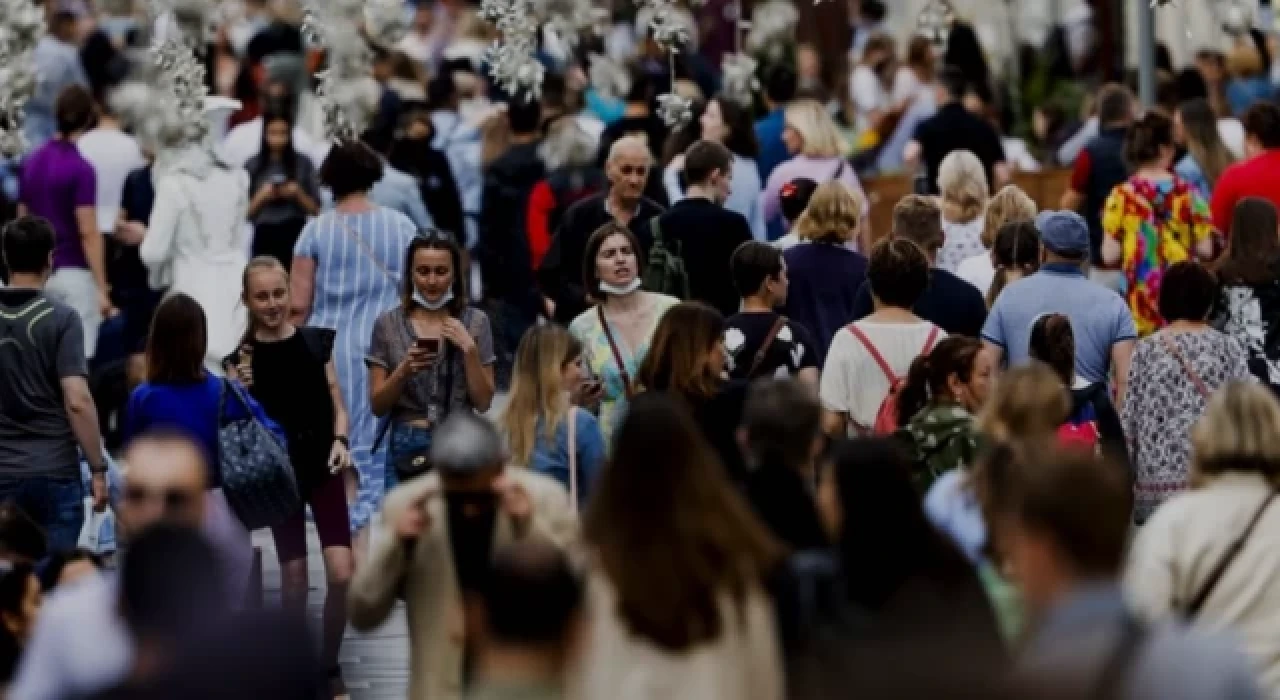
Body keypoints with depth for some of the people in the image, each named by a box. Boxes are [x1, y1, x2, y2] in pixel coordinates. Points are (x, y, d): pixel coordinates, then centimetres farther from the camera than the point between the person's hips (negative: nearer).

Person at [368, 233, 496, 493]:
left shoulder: (476, 322, 4)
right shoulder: (388, 324, 5)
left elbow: (483, 402, 3)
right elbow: (377, 406, 4)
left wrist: (469, 349, -9)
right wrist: (405, 369, -13)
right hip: (407, 448, 0)